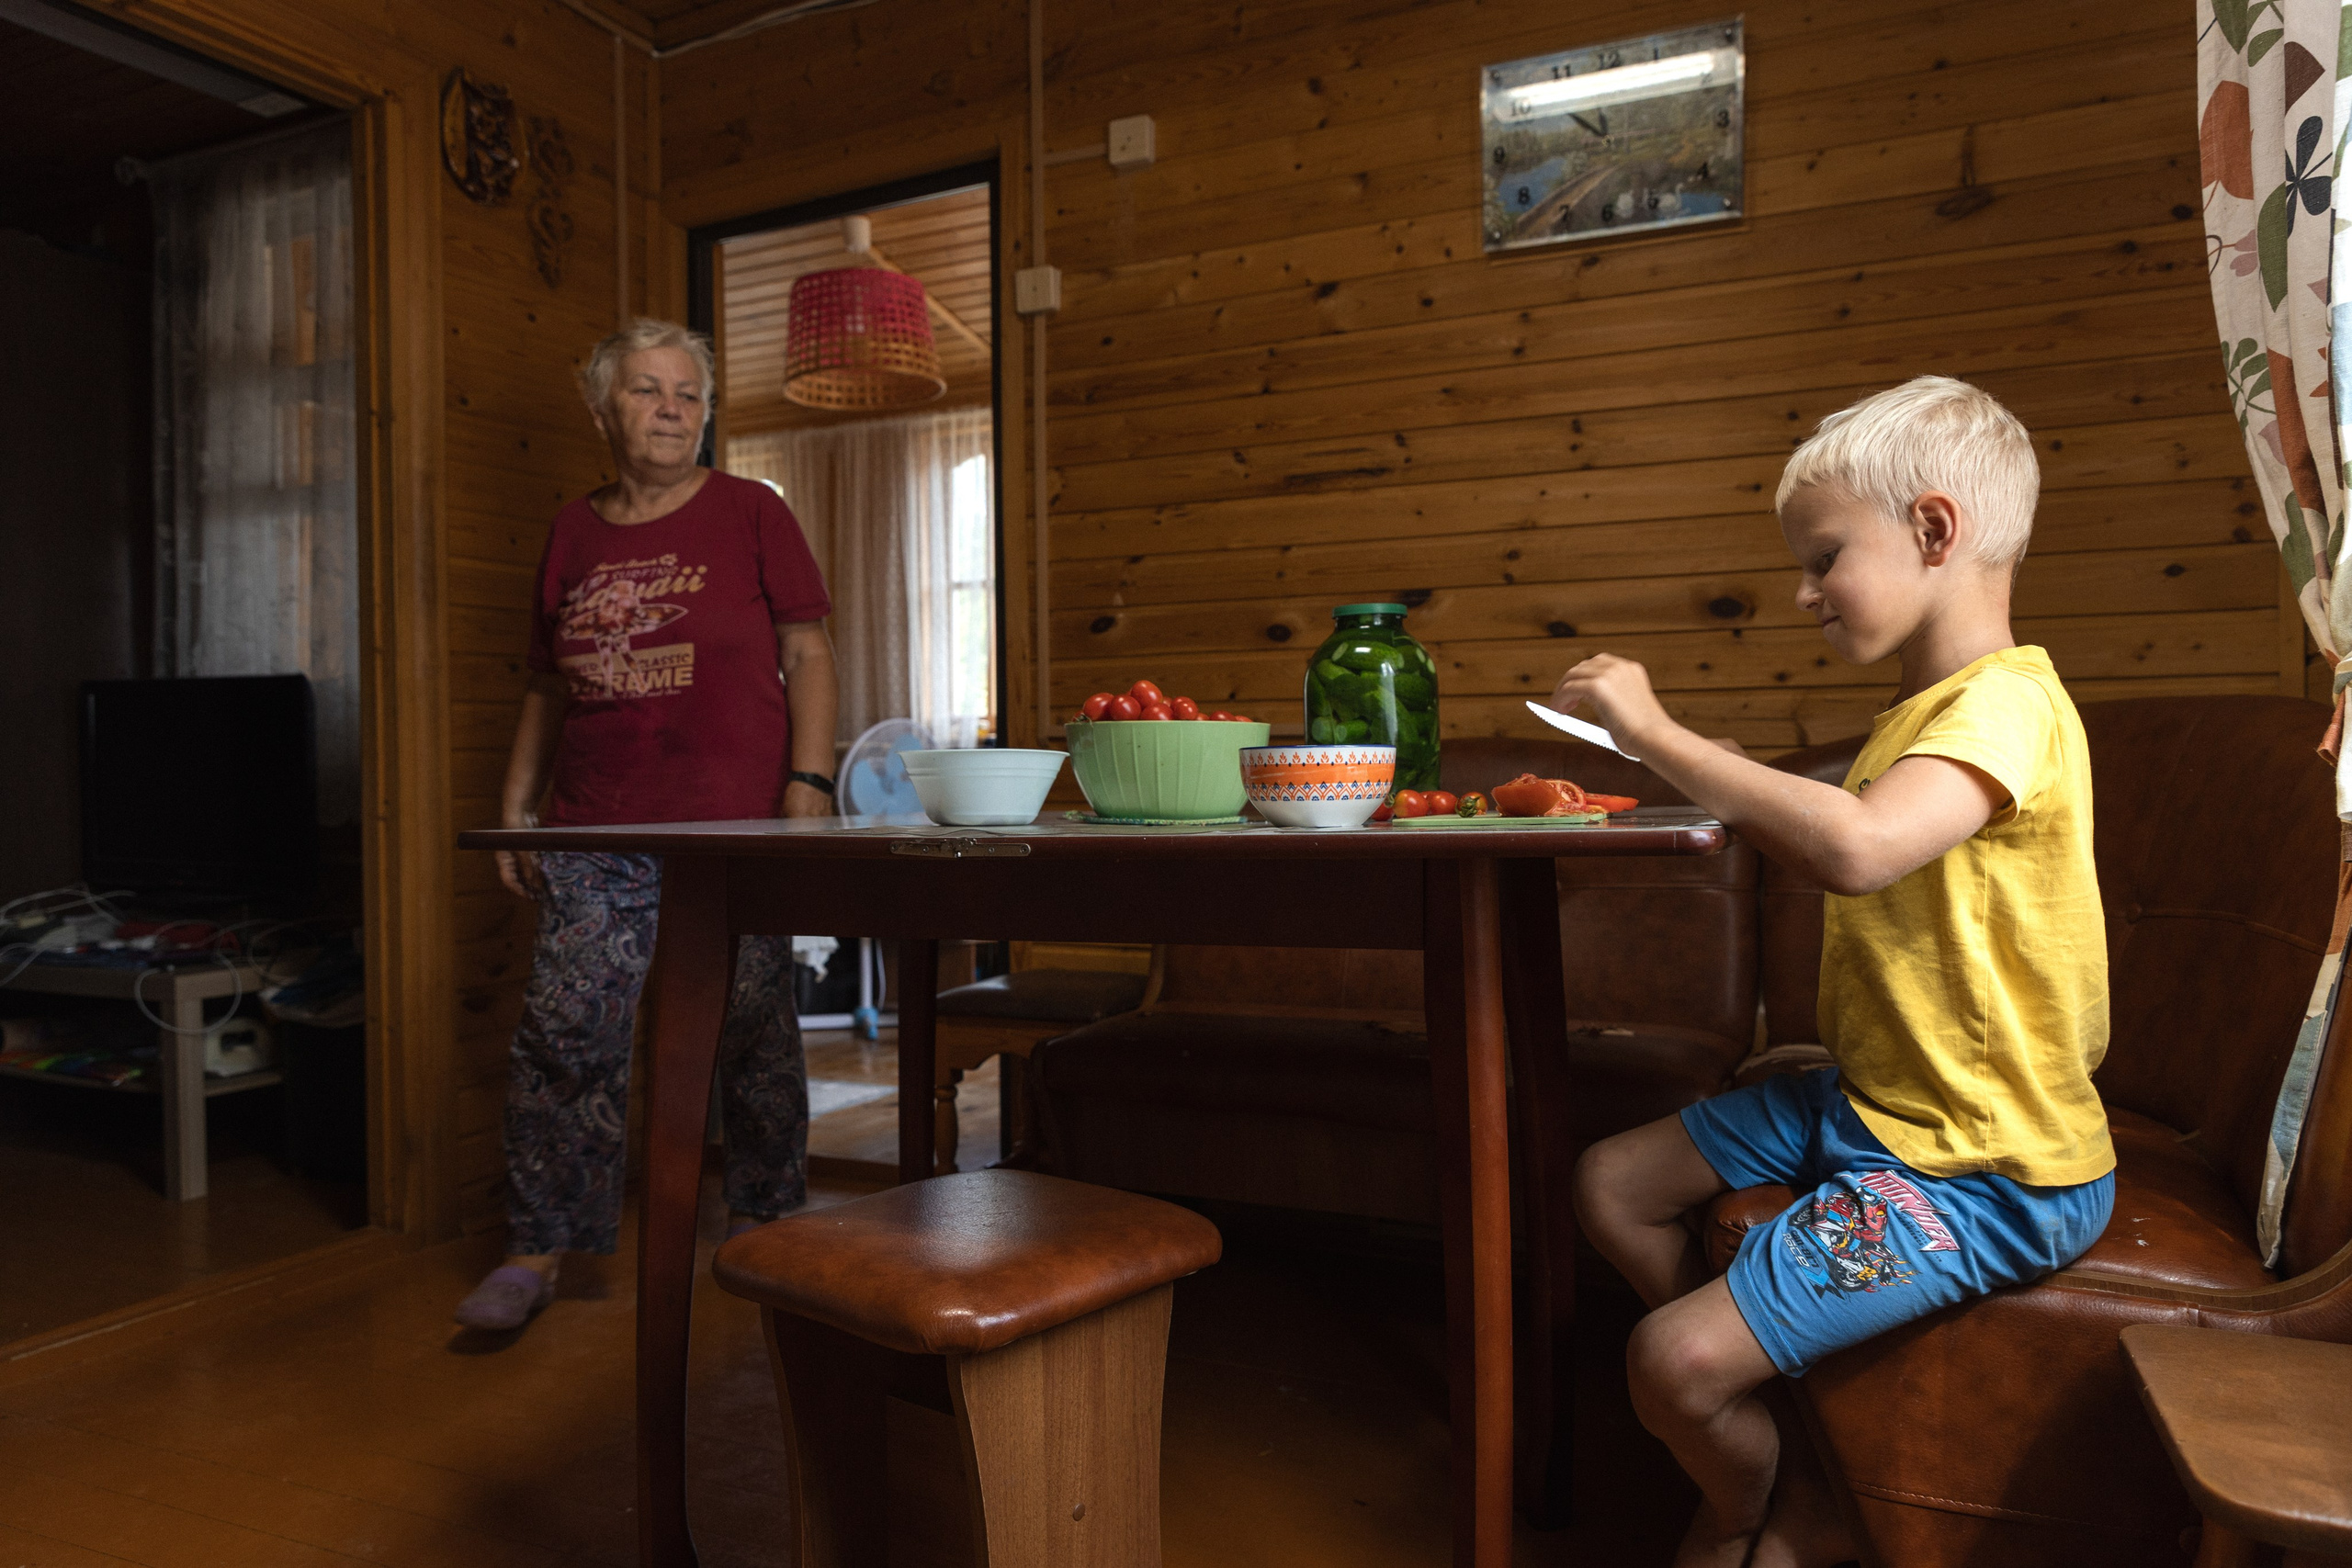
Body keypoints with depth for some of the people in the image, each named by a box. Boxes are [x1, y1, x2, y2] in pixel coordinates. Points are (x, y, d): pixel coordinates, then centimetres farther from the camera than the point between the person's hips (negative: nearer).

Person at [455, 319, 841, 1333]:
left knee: (751, 1042, 5)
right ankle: (539, 1248, 13)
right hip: (595, 835, 3)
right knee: (564, 1039, -1)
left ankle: (762, 1229, 23)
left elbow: (809, 657, 0)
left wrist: (808, 786, -10)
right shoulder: (573, 532, 15)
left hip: (736, 829, -3)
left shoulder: (750, 513, 4)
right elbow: (548, 686, 19)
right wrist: (515, 810, 14)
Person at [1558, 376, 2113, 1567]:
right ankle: (1777, 1457, 24)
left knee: (1674, 1361, -16)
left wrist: (1653, 730, -32)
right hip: (1871, 1103, 10)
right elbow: (1855, 869, 19)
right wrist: (1727, 789, 5)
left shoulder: (2008, 704, -21)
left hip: (1983, 1168, -10)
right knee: (1612, 1183, 11)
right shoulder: (1922, 709, 11)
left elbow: (1858, 847, -40)